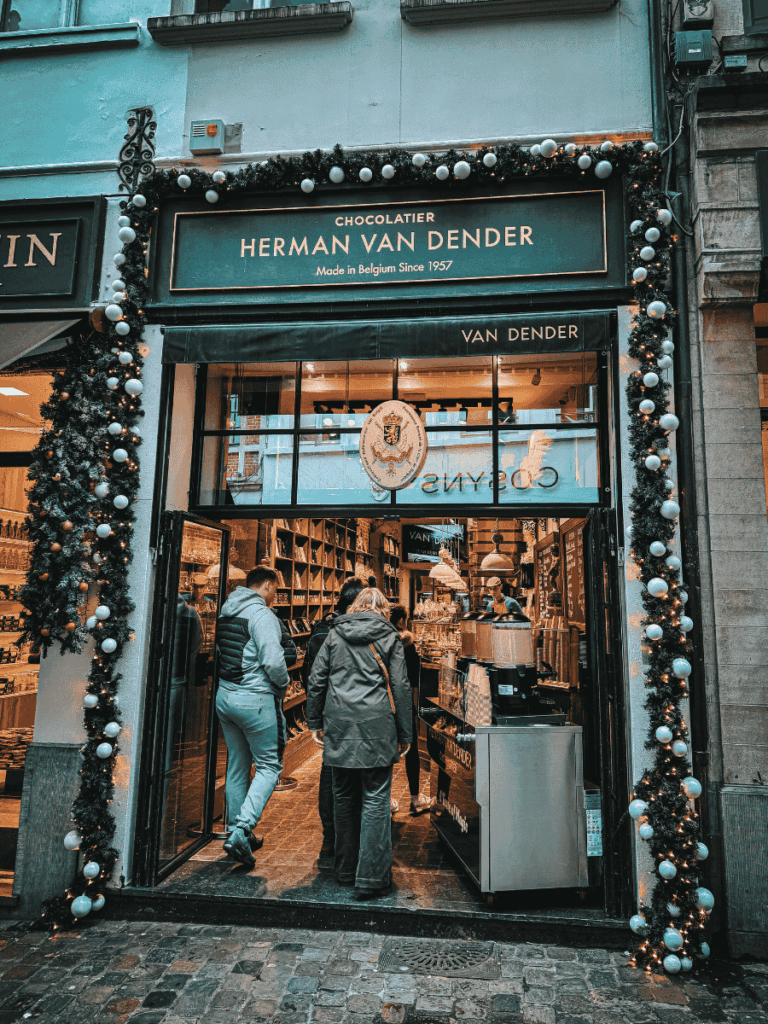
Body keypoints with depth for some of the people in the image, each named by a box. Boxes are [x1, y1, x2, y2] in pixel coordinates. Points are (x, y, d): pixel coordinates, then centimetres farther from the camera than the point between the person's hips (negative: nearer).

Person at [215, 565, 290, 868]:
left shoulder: (226, 612, 10)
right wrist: (283, 683, -5)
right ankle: (240, 832, -6)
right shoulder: (261, 614, -17)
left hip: (225, 695, 8)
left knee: (237, 766, 18)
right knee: (269, 766, 4)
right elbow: (273, 661, -23)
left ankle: (239, 833, 29)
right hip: (256, 700, -8)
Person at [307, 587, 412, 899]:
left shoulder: (335, 634, 8)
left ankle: (346, 870, 27)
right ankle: (371, 878, 5)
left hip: (339, 726, 3)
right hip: (376, 727, -3)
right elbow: (400, 688, 0)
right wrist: (404, 735, 5)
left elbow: (316, 680, 6)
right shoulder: (389, 637, 2)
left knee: (344, 798, 15)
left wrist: (315, 722, 14)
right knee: (376, 800, 3)